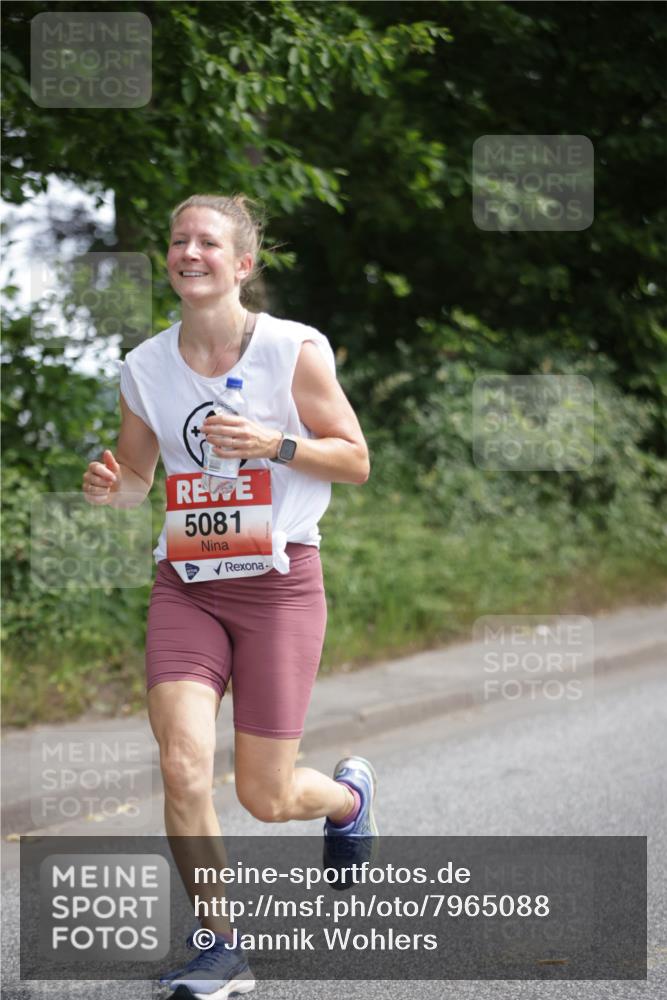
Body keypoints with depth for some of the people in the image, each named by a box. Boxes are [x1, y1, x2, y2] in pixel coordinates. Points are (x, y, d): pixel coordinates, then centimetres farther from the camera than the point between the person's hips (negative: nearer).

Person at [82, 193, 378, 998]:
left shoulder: (294, 350, -6)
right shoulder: (145, 367, 3)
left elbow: (355, 459, 0)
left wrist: (271, 443, -17)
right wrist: (109, 487, -9)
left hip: (280, 580, -2)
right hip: (186, 584, 3)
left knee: (265, 798, 1)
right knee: (183, 767, -15)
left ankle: (348, 794, 39)